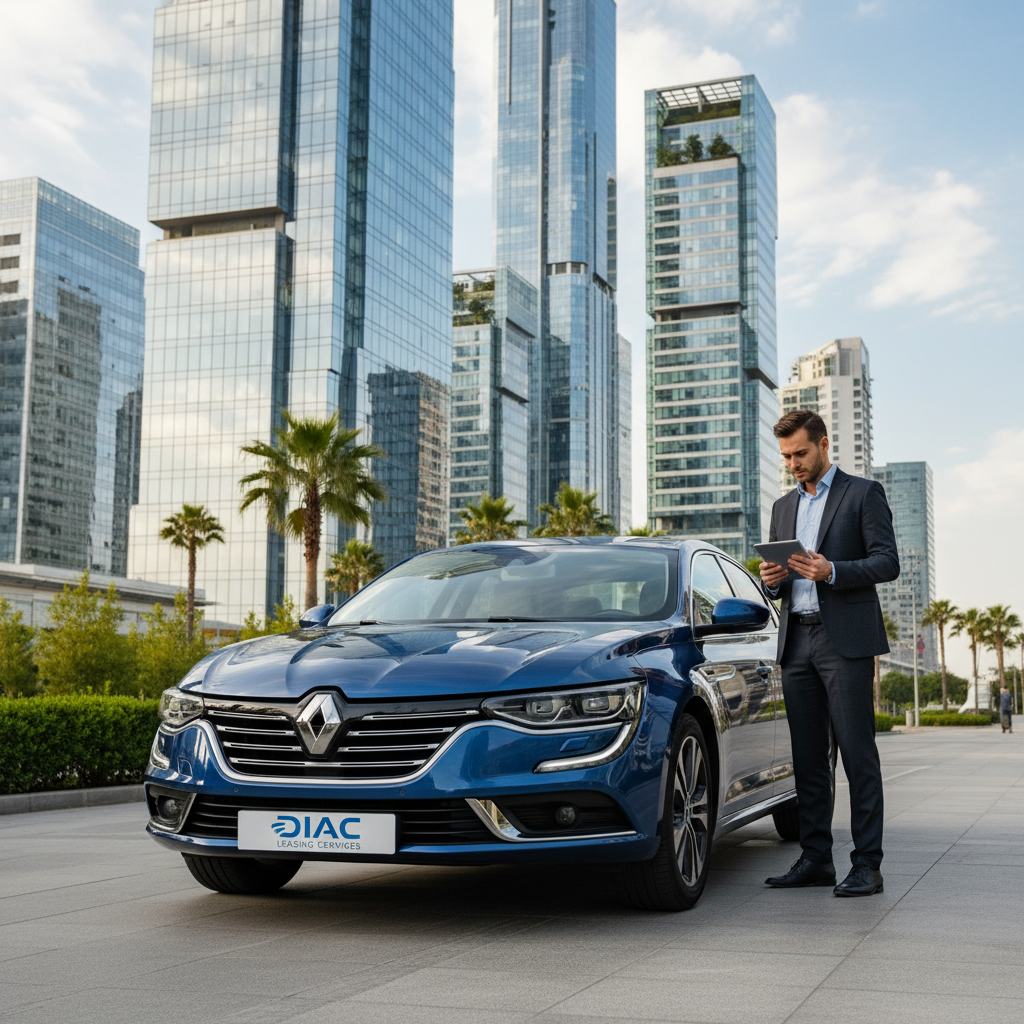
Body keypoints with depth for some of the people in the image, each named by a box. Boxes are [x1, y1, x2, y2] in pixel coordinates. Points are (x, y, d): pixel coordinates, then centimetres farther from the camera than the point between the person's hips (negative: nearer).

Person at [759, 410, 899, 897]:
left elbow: (888, 562, -5)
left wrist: (832, 572, -19)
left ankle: (867, 865, -4)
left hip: (845, 641, -6)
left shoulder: (863, 493, 3)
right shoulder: (783, 507, 21)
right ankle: (815, 859, 11)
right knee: (808, 758, 6)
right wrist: (772, 578, -2)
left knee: (858, 755, -7)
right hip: (796, 642, 6)